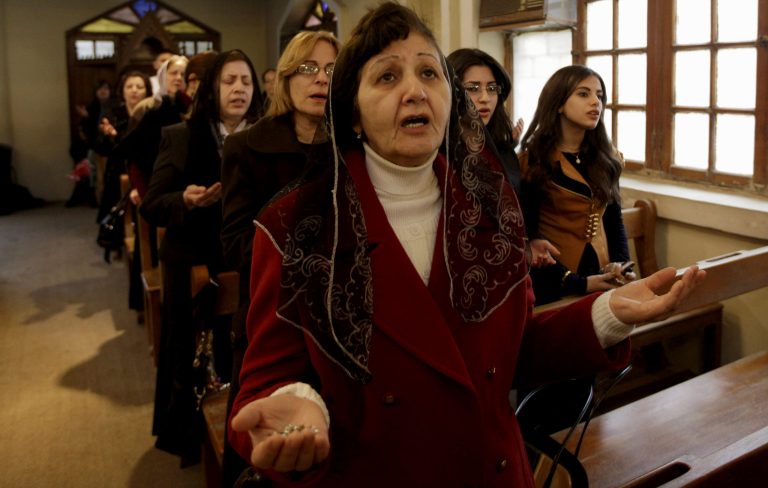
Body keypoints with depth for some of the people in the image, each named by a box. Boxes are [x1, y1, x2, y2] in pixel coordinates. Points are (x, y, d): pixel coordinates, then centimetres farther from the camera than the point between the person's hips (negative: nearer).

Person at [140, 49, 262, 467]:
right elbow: (150, 207, -1)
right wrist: (185, 199, -20)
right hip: (192, 266, 0)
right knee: (191, 358, 8)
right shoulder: (179, 137, 1)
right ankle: (189, 439, 31)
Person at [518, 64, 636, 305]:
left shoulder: (608, 158, 5)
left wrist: (621, 264, -7)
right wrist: (578, 284, -20)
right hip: (554, 285, -5)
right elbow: (525, 233, -13)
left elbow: (614, 221, 12)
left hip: (602, 280, 5)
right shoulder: (532, 161, -11)